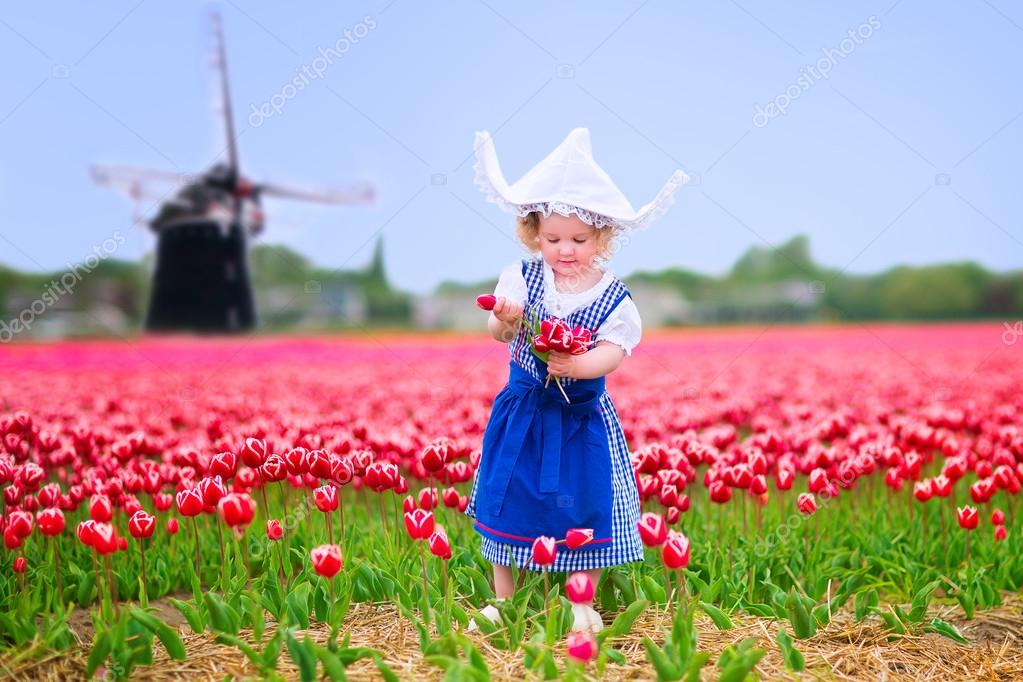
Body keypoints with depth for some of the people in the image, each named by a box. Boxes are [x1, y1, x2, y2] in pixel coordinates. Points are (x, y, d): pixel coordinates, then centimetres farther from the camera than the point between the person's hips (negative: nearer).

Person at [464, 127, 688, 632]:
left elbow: (612, 352, -19)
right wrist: (504, 320, -36)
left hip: (582, 418, -1)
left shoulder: (613, 297, -9)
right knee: (506, 497, 7)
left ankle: (582, 602, 23)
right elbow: (497, 334, -13)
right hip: (522, 412, 1)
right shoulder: (522, 278, -6)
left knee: (583, 505, 4)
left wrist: (578, 365, -39)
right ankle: (503, 598, 25)